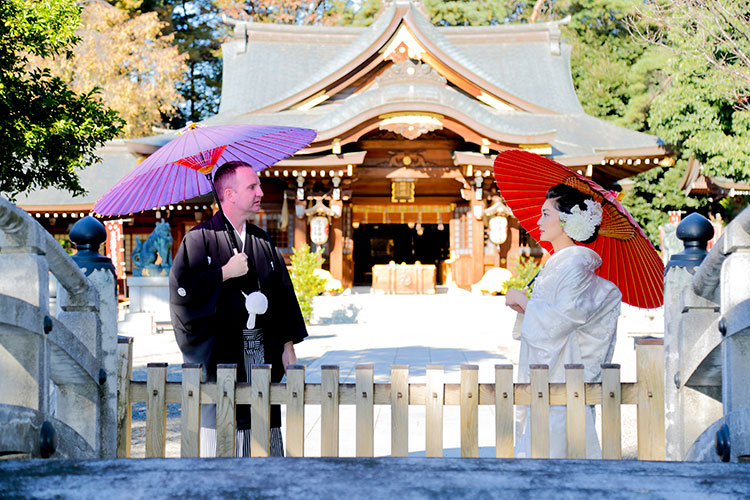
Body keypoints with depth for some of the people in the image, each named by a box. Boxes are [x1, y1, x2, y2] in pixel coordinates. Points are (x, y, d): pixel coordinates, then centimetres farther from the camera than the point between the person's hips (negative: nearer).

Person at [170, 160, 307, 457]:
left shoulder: (262, 241, 14)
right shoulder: (200, 238, -2)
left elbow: (283, 291, 15)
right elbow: (180, 287, -12)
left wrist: (288, 344, 9)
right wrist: (225, 273, -11)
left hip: (262, 351, 5)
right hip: (219, 352, -5)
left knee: (264, 428, 4)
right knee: (219, 430, -4)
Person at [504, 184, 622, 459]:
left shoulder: (576, 264, -13)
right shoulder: (556, 264, 16)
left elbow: (557, 321, -20)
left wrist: (522, 300, -9)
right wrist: (524, 309, 7)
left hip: (561, 377, -9)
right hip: (543, 377, 9)